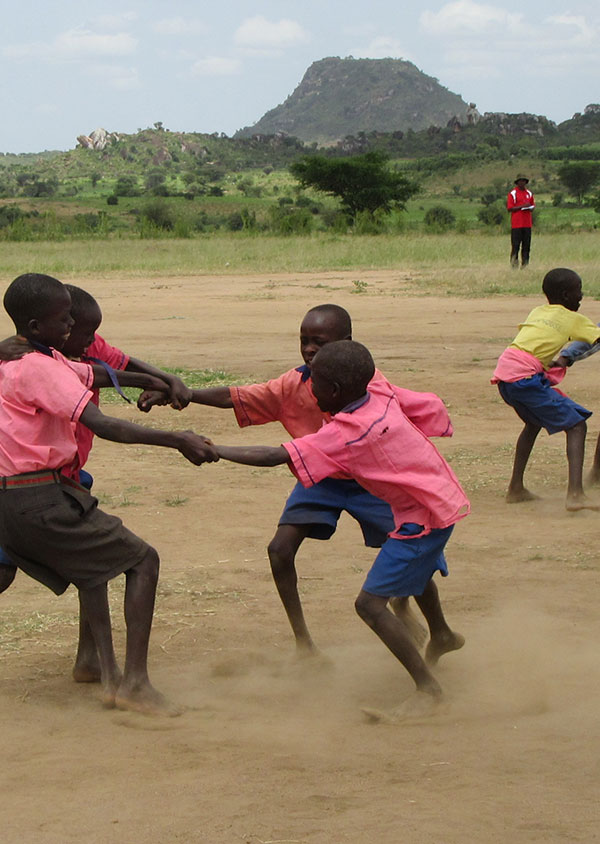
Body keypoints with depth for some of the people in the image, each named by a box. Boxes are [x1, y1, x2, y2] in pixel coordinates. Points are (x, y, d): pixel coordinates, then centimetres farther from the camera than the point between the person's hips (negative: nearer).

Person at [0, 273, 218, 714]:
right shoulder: (41, 368, -16)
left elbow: (98, 375, 23)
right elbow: (103, 425, -26)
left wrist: (153, 381, 9)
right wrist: (176, 440, -27)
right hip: (41, 500, -10)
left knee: (93, 563, 30)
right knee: (143, 561, -2)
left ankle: (110, 674, 22)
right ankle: (134, 681, -8)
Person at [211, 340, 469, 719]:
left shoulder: (346, 434, -28)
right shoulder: (380, 392, -7)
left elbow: (274, 456, -30)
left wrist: (212, 450, -24)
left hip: (424, 514, -10)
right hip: (444, 497, 10)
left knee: (371, 603, -12)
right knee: (417, 569, 36)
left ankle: (428, 689, -11)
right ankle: (442, 637, 65)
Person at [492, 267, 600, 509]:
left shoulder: (537, 312, 26)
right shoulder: (574, 319, 8)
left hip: (503, 373, 7)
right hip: (525, 376, -7)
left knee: (534, 422, 32)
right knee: (576, 426, -3)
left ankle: (515, 489, 32)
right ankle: (575, 494, -21)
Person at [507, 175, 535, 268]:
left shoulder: (529, 193, 15)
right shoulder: (512, 193, -2)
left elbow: (533, 206, 21)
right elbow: (509, 209, -7)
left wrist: (530, 208, -4)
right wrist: (522, 206, -16)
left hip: (527, 224, 5)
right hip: (516, 224, -5)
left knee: (526, 246, 4)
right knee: (515, 246, -7)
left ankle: (525, 264, 8)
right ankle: (514, 264, -3)